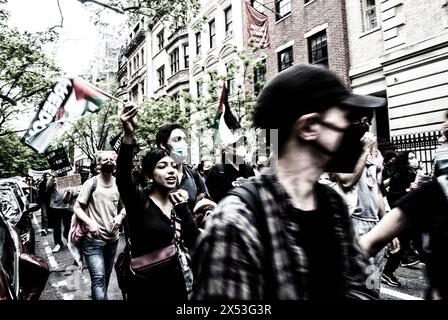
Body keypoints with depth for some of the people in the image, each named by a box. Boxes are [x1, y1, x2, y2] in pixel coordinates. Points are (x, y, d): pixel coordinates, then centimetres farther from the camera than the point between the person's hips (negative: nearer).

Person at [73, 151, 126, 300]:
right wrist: (90, 222, -22)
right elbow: (77, 207, -7)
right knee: (99, 278, -15)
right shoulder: (91, 183, -9)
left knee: (106, 277, 20)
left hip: (112, 239, 5)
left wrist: (120, 216, -6)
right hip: (92, 239, -5)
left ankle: (97, 296, 41)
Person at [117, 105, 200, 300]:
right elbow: (123, 175, -32)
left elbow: (195, 244, -6)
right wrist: (129, 135, -43)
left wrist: (183, 207, -13)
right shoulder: (139, 200, -12)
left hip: (175, 281, 5)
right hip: (145, 284, -4)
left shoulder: (178, 202, 1)